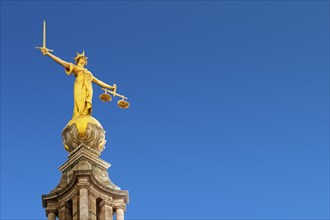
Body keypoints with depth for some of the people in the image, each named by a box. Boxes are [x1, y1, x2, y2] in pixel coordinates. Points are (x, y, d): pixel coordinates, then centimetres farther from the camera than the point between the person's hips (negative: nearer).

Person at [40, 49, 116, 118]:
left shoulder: (88, 72, 35)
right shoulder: (74, 67, 21)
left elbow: (98, 81, 36)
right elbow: (60, 61, 13)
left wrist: (110, 87, 33)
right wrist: (48, 54, 4)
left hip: (88, 89, 5)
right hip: (80, 87, -5)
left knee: (86, 108, -11)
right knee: (79, 107, -18)